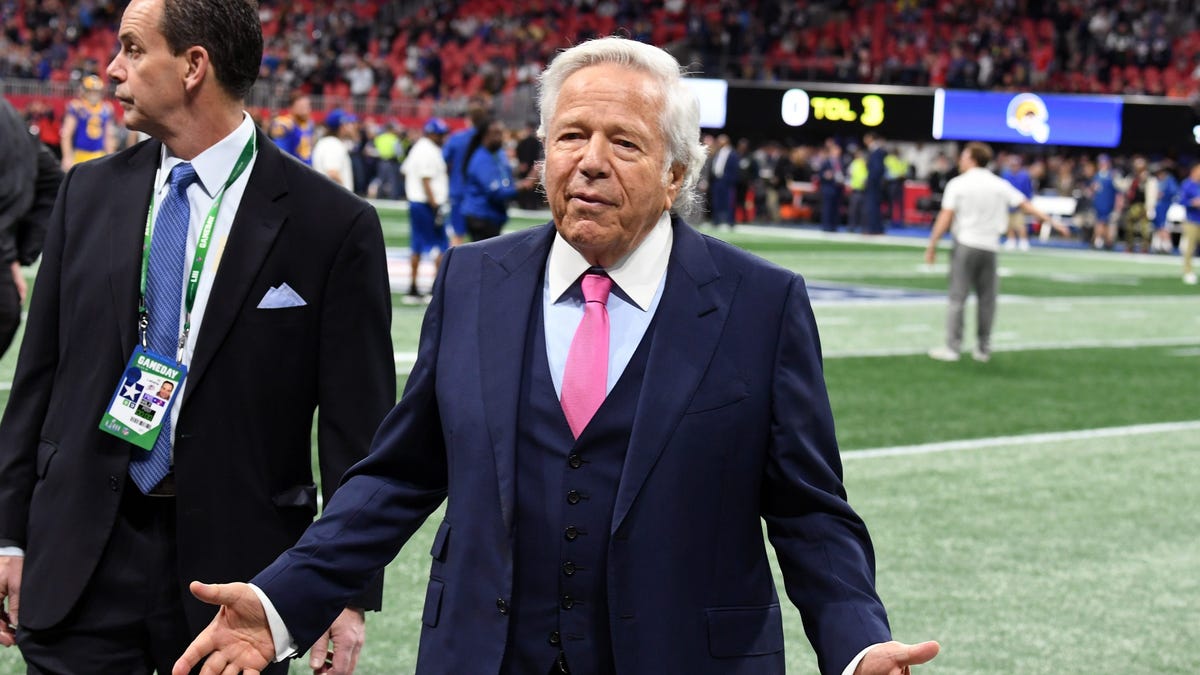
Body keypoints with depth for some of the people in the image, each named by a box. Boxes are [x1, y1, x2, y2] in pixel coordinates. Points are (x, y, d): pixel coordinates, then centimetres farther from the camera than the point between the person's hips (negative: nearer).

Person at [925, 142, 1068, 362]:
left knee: (957, 299, -1)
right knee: (987, 300, 9)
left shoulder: (957, 184, -3)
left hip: (965, 245, -3)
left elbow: (945, 218, -8)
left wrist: (932, 246, -4)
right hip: (990, 247, 3)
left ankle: (952, 347, -3)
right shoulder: (1000, 185, 7)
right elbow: (1026, 205, 5)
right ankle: (983, 349, 11)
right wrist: (1052, 221, 11)